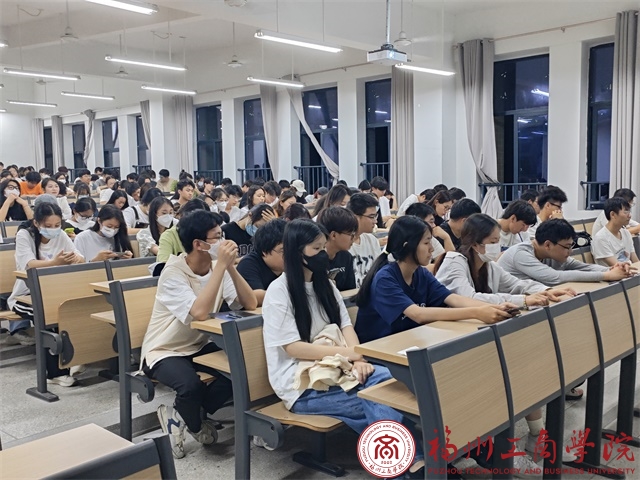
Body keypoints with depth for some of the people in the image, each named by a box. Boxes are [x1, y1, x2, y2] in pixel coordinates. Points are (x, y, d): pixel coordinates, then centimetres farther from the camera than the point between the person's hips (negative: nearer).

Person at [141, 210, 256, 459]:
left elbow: (249, 304, -14)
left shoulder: (218, 267, -5)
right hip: (164, 351, -6)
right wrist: (221, 265, -34)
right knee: (191, 386, -35)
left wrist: (230, 266, -24)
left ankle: (179, 417, 0)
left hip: (199, 345, 6)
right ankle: (196, 426, 4)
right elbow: (200, 312, -38)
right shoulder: (173, 273, -22)